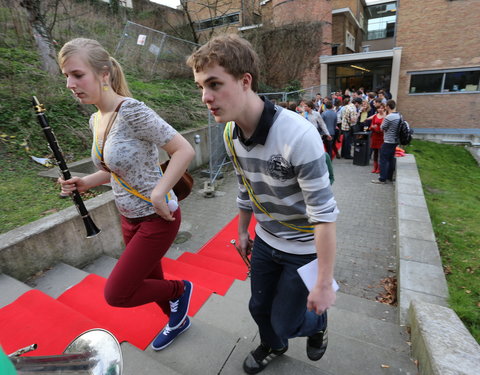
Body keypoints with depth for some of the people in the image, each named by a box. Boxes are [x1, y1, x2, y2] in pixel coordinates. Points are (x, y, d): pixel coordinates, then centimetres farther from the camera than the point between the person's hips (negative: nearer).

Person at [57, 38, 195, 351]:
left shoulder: (132, 111, -22)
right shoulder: (96, 120, 5)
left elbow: (185, 150, -25)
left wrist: (158, 194, -27)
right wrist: (86, 183, 2)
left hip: (157, 219, -8)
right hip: (130, 218, 9)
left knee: (116, 293, 0)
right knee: (149, 281, 23)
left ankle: (179, 289, 25)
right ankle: (178, 320, 52)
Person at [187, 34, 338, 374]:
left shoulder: (298, 135, -31)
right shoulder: (230, 134, -8)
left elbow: (325, 213, -26)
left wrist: (325, 283, -20)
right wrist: (243, 231, 16)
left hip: (304, 247, -5)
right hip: (265, 241, 6)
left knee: (285, 321, 10)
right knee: (259, 307, 22)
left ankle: (318, 322, 46)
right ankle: (273, 346, 57)